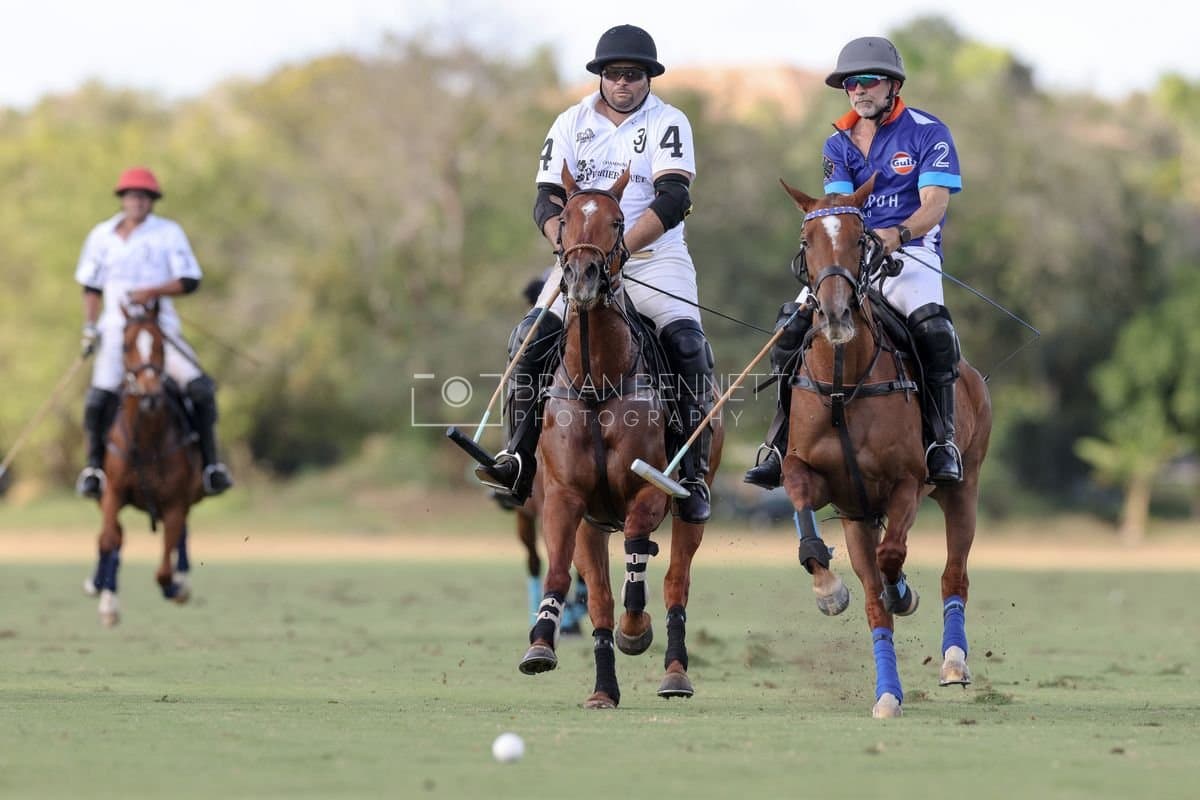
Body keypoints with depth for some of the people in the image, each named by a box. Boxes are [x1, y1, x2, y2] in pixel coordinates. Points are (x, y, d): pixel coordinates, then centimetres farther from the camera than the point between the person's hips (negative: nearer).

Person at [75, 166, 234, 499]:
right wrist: (90, 326, 5)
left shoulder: (169, 233, 0)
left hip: (160, 327, -1)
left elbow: (189, 281, -6)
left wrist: (152, 291, -20)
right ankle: (94, 465, 3)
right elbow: (91, 286, 17)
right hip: (116, 330, 1)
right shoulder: (102, 235, 8)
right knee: (99, 397, -18)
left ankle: (210, 463, -5)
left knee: (200, 387, -18)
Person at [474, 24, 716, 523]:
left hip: (654, 256, -3)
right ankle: (519, 458, -11)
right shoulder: (572, 124, 6)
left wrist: (621, 246, -28)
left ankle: (694, 474, -19)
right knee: (531, 338, -17)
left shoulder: (668, 123, -3)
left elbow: (673, 199, -16)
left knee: (687, 344, -24)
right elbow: (547, 201, 1)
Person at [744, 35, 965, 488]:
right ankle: (780, 446, -13)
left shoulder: (928, 133, 1)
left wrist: (898, 234, -31)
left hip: (913, 252, -4)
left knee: (930, 323, -34)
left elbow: (935, 202, -10)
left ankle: (943, 442, -24)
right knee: (793, 322, -19)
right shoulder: (838, 145, 14)